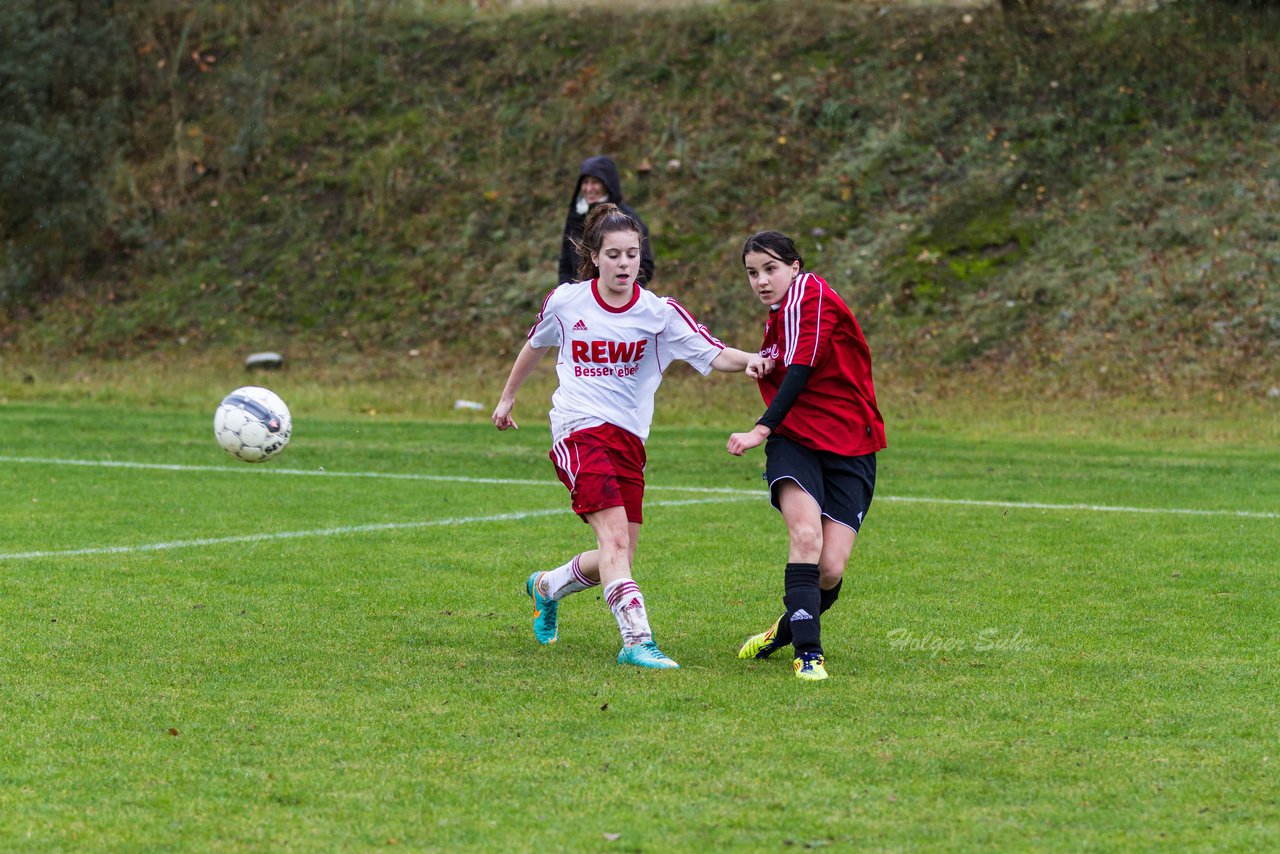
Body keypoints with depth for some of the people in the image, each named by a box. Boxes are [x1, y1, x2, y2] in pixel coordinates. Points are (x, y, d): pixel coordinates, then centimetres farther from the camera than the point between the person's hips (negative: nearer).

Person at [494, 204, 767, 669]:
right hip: (579, 429, -3)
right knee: (615, 536, -22)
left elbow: (713, 353, -13)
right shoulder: (564, 302, 0)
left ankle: (546, 587, 35)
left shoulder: (659, 312, -2)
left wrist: (747, 360, -33)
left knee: (617, 556, 6)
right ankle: (637, 640, -29)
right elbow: (535, 345, 20)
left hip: (629, 438, 3)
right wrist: (507, 398, 29)